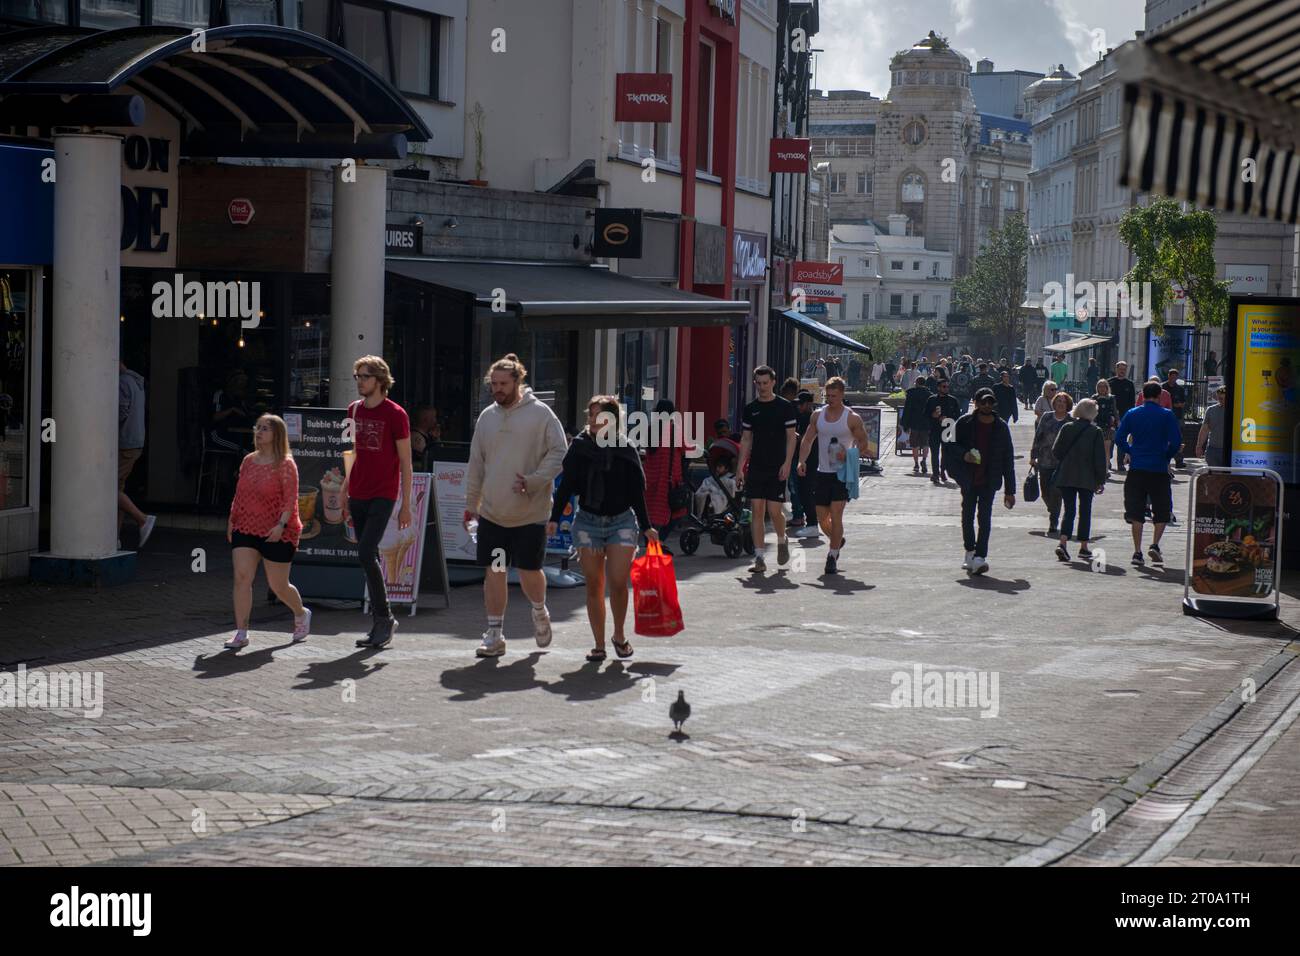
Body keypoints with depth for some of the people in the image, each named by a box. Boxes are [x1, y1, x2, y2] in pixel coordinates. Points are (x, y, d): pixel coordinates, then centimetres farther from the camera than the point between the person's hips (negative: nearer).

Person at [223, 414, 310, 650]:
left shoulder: (285, 464, -8)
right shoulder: (248, 461, 10)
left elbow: (291, 499, -15)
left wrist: (282, 524, -25)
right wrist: (232, 519, 12)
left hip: (276, 534, -5)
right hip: (245, 529, 5)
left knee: (278, 586, 5)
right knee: (241, 577, -11)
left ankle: (301, 615, 36)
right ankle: (241, 633, -9)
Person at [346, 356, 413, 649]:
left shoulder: (395, 414, -7)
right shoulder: (354, 410, 10)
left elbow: (406, 463, -5)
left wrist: (406, 505, -8)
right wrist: (344, 488, 14)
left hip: (383, 496, -6)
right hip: (357, 495, 6)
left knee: (366, 554, -17)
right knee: (370, 559, 8)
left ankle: (384, 618, -4)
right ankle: (380, 623, 15)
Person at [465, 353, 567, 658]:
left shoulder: (540, 413, -5)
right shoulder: (487, 416, 9)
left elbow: (558, 452, -7)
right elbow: (476, 464, 14)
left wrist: (534, 481, -18)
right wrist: (470, 504, 13)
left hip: (531, 511, -4)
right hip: (492, 512, 4)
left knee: (529, 572, 0)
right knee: (494, 572, 3)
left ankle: (539, 612, 31)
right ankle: (495, 635, 10)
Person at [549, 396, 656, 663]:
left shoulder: (626, 451, -1)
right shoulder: (579, 447, 0)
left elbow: (637, 493, 5)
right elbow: (566, 486, 2)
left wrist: (646, 526, 6)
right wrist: (554, 518, -7)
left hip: (621, 521, -1)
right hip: (588, 521, 1)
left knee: (618, 582, -11)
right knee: (594, 585, 3)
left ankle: (619, 636, 12)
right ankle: (599, 645, 10)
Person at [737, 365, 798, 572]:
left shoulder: (785, 407, -2)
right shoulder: (751, 409, 9)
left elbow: (791, 437, -2)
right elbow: (746, 439, 13)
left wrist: (787, 464, -11)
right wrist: (740, 466, 5)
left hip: (777, 469, -3)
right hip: (755, 468, 4)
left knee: (774, 510, -7)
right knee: (756, 511, -1)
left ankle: (782, 541, 24)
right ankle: (759, 558, 1)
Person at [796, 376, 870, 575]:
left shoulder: (852, 418, -4)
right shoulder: (818, 415, 7)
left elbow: (863, 441, 2)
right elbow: (807, 440, 11)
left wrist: (849, 455, -17)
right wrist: (802, 461, -5)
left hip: (843, 472, -4)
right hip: (823, 472, 4)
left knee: (836, 514, -13)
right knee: (822, 518, 8)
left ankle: (832, 557, -6)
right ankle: (837, 541, 38)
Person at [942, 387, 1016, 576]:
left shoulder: (1001, 427, 2)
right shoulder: (965, 423, 0)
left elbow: (1008, 459, 5)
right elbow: (951, 445, 5)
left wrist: (1009, 490, 3)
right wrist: (964, 454, -19)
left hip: (989, 481, -1)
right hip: (968, 479, 1)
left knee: (985, 517, -11)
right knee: (968, 514, 11)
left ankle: (980, 556, -16)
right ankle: (970, 551, 28)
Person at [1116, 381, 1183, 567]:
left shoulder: (1131, 414, 3)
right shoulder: (1166, 415, -3)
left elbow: (1119, 438, -1)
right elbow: (1176, 441, -10)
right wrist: (1167, 457, 6)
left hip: (1137, 468, 2)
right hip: (1159, 468, -2)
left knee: (1136, 512, 4)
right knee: (1161, 511, 11)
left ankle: (1137, 552, -1)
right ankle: (1155, 545, -6)